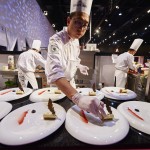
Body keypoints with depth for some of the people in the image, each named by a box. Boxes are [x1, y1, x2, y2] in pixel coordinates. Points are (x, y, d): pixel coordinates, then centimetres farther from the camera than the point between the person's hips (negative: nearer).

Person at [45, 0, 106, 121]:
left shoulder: (76, 40, -3)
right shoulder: (56, 41, -29)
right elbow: (55, 72, -47)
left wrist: (79, 66, -4)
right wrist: (78, 98, -59)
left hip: (70, 82, 7)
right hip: (57, 86, -6)